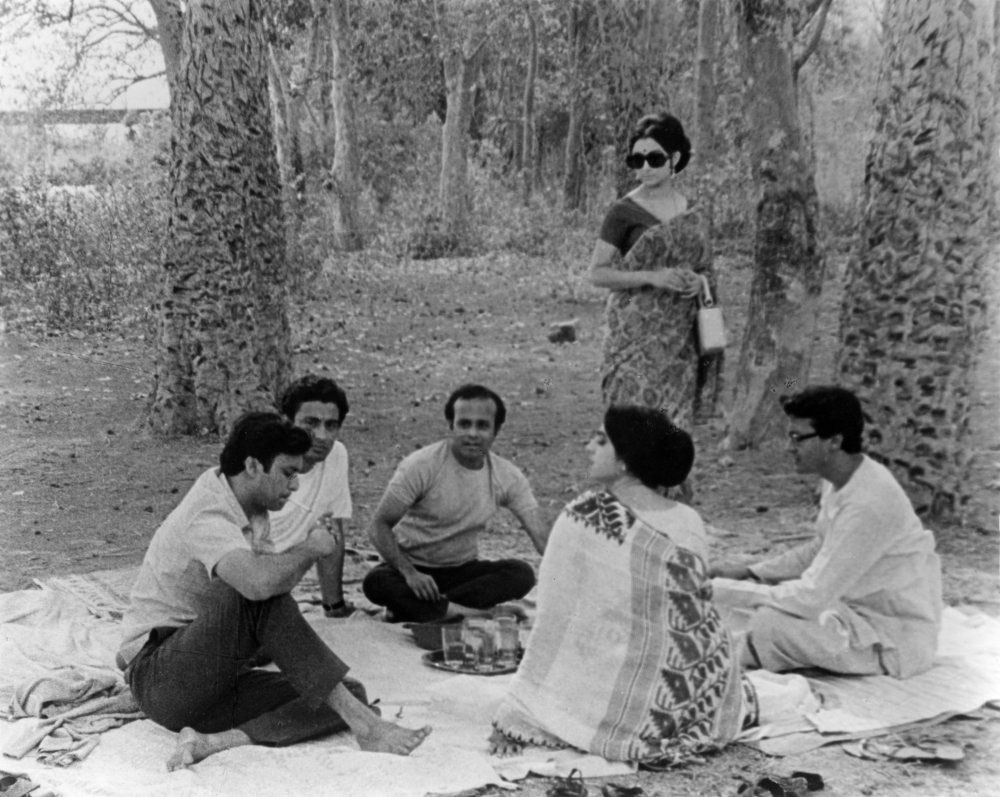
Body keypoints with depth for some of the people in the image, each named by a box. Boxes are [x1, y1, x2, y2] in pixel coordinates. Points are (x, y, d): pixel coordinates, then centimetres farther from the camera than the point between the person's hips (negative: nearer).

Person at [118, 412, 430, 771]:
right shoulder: (208, 517, -20)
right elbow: (260, 582, -40)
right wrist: (310, 548, -21)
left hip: (218, 682, 9)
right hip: (160, 680, -9)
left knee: (352, 692, -11)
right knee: (260, 593, -34)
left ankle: (215, 741, -24)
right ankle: (361, 722, -30)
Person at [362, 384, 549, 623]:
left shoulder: (508, 476, -7)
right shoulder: (420, 466, -17)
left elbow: (542, 537, -9)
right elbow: (379, 526, -15)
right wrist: (409, 573, -30)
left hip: (463, 569, 3)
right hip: (413, 566, -3)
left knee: (522, 574, -26)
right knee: (377, 583, -34)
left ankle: (410, 607, -27)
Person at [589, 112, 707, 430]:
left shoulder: (689, 211, 10)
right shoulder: (625, 211, -5)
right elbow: (597, 273, -8)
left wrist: (697, 280, -2)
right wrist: (653, 277, -19)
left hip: (680, 336, 5)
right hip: (637, 331, -5)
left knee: (675, 418, 6)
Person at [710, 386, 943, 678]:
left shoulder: (869, 503, -29)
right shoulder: (841, 480, 1)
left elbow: (813, 597, -29)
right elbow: (819, 552, 17)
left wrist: (727, 592, -23)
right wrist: (749, 572, 6)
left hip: (898, 638, -10)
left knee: (770, 624, -23)